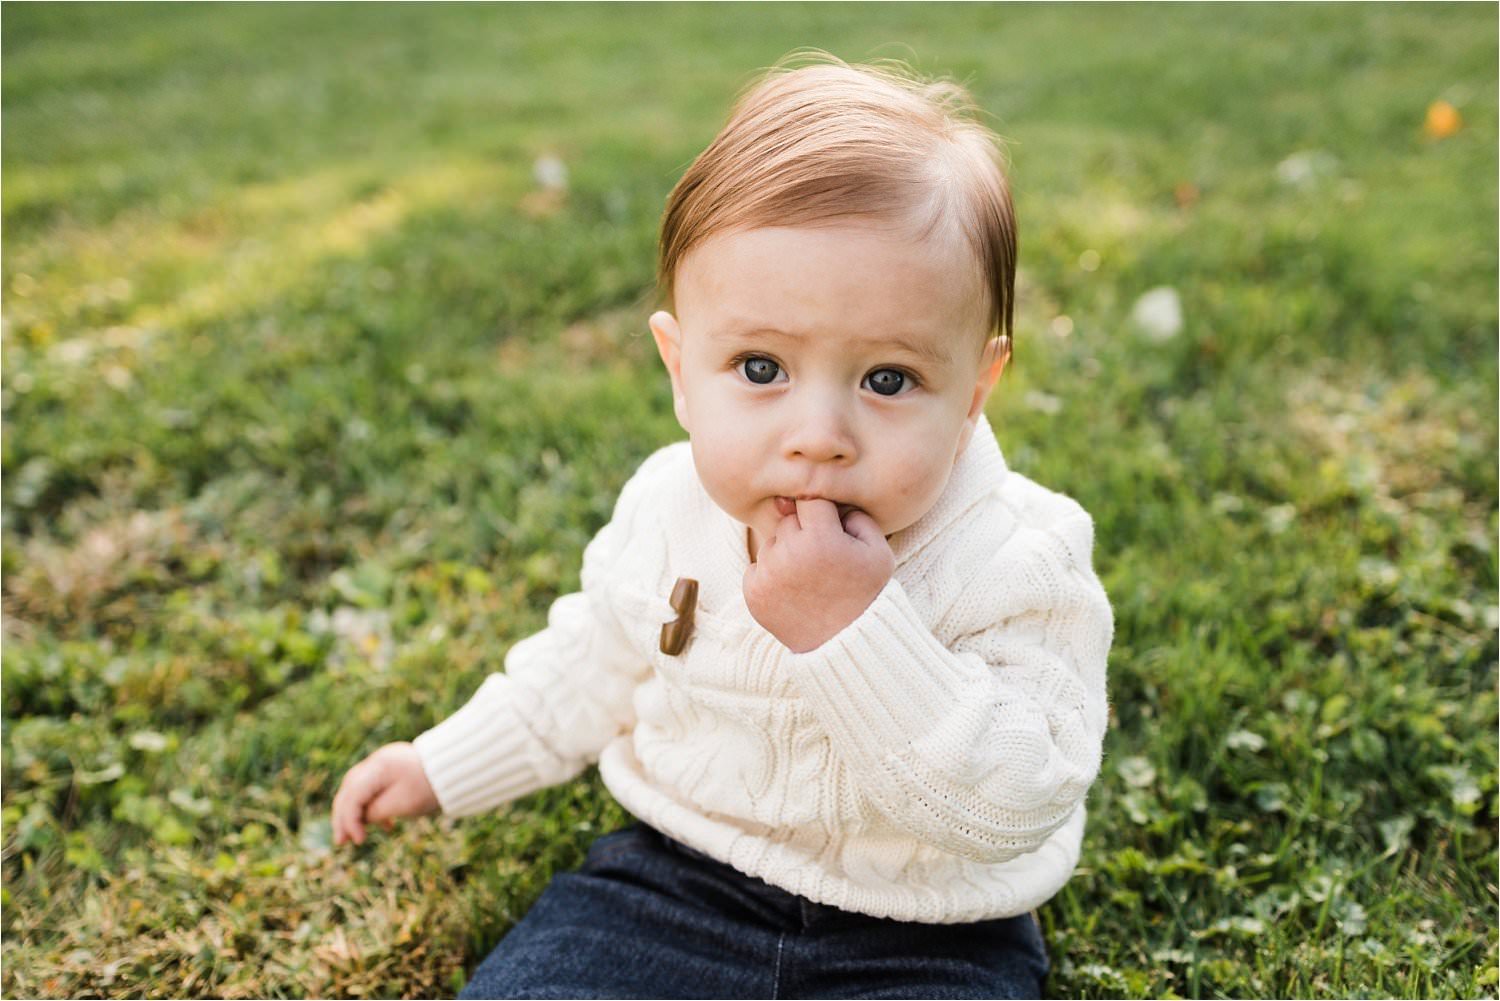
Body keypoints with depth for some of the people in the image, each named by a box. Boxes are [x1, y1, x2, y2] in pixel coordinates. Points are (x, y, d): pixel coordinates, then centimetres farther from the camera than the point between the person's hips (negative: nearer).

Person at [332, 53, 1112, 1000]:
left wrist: (859, 632, -38)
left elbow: (1014, 810, -29)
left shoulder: (1021, 563, -23)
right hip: (685, 877, 1)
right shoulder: (669, 510, -10)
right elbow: (596, 666, 9)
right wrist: (445, 765, 14)